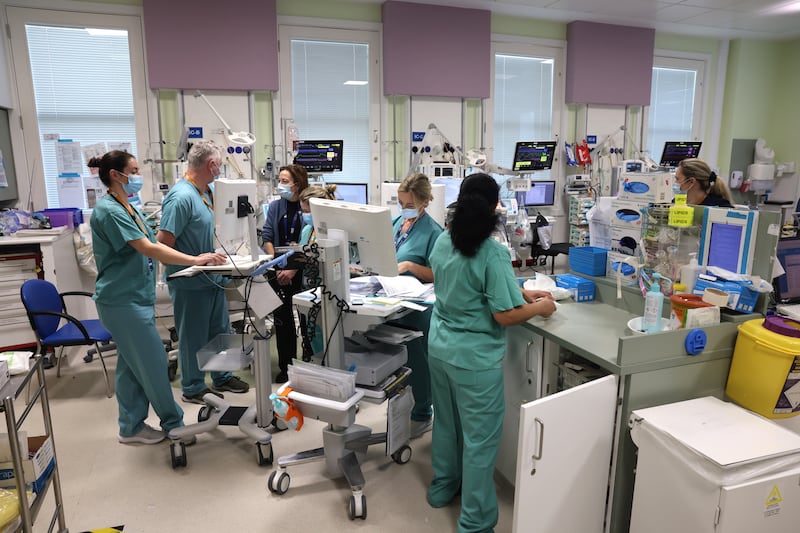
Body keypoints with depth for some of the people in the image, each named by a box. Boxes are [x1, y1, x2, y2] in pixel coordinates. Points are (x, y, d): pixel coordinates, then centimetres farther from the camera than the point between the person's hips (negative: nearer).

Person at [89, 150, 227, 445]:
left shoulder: (128, 209, 13)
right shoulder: (109, 211, -17)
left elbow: (153, 244, 12)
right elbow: (147, 249, -24)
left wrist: (195, 259, 3)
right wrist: (195, 260, -26)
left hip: (134, 299, 10)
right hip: (123, 301, -10)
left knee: (132, 364, 15)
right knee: (154, 362, 0)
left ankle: (131, 427, 26)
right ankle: (173, 423, 14)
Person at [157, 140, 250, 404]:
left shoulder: (206, 192, 6)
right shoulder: (181, 197, -23)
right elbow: (163, 242, -24)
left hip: (212, 277, 9)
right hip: (191, 283, -9)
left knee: (221, 330, 20)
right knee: (194, 336, 8)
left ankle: (222, 377, 37)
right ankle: (193, 389, 25)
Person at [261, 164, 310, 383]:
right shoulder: (275, 206, 7)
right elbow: (267, 238, 4)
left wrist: (293, 269, -16)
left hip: (303, 271, -3)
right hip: (279, 270, 3)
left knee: (307, 316, 5)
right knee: (282, 318, 6)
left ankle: (309, 361, 21)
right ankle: (286, 366, 17)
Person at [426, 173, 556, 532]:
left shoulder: (443, 242, 0)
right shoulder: (493, 253, -21)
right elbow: (505, 316, -21)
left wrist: (521, 293, 12)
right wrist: (540, 307, -3)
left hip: (440, 347, 7)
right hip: (475, 357, -7)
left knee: (446, 421, 25)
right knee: (480, 438, 7)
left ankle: (443, 486, 45)